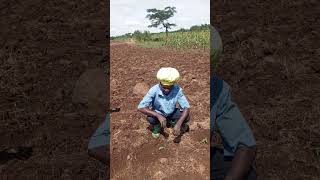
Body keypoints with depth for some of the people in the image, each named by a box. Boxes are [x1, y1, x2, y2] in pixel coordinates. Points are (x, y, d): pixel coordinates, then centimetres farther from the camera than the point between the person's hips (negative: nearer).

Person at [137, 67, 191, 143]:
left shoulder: (177, 90, -28)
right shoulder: (154, 90, -31)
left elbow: (187, 107, -27)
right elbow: (140, 107, -34)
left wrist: (178, 124, -41)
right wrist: (158, 116, -45)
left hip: (171, 113, 1)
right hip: (158, 113, -1)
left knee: (186, 117, -25)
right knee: (150, 118, -32)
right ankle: (157, 127, 4)